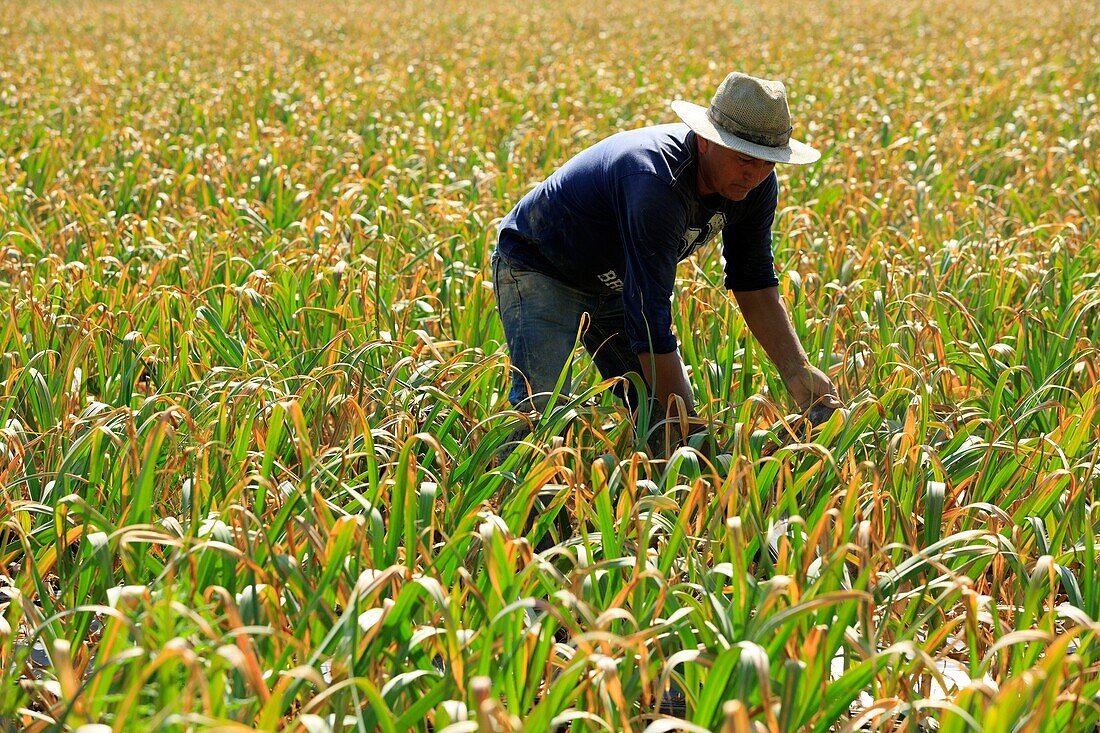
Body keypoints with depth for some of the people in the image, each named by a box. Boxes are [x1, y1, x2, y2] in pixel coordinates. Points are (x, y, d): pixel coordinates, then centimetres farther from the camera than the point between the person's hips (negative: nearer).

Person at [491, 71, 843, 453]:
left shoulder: (756, 184, -16)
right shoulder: (658, 183, -41)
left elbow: (754, 283, -5)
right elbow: (648, 320, -41)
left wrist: (796, 371, -18)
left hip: (615, 282, 8)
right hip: (540, 272, -8)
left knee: (665, 412, -2)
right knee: (541, 410, -25)